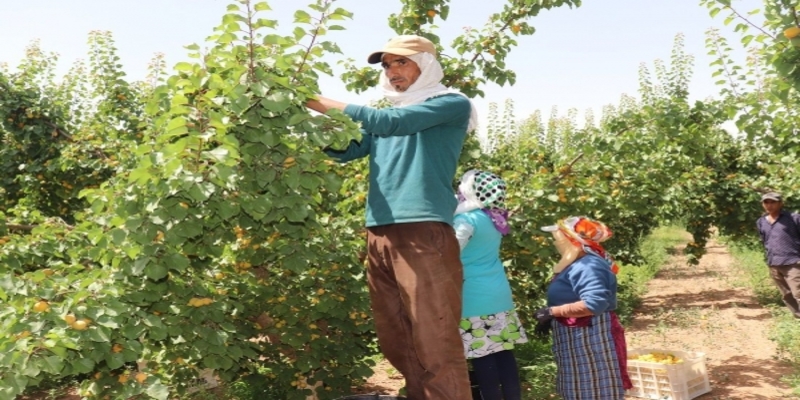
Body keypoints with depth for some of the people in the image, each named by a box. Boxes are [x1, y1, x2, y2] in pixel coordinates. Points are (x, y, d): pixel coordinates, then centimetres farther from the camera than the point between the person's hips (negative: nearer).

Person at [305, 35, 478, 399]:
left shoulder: (452, 104, 3)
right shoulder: (383, 113, 25)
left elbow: (391, 124, -10)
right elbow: (345, 150, 18)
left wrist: (325, 104, -5)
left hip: (423, 232, -7)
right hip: (380, 235, 7)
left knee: (435, 344, -9)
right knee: (395, 341, 10)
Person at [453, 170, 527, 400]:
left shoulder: (467, 220, -12)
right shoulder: (494, 219, 11)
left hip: (475, 299, -8)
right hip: (499, 296, 8)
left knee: (483, 359, -1)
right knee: (503, 354, 10)